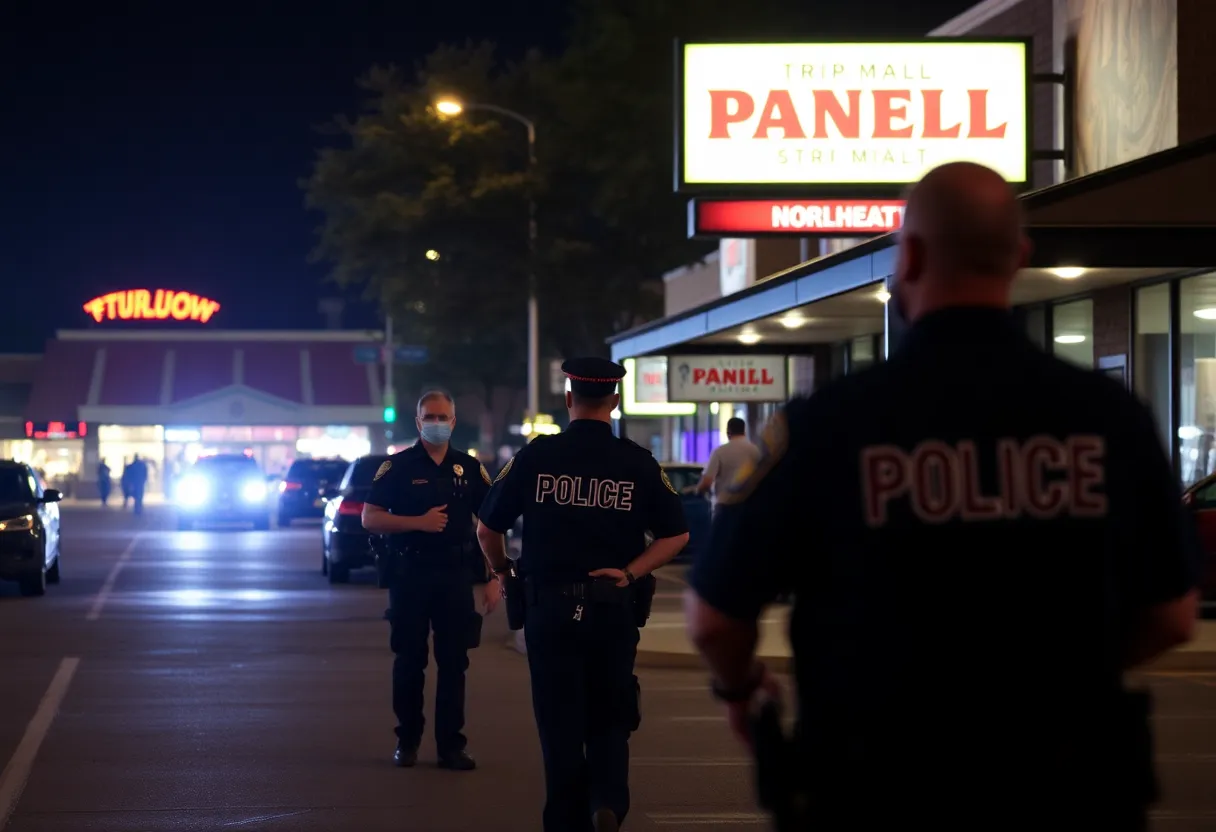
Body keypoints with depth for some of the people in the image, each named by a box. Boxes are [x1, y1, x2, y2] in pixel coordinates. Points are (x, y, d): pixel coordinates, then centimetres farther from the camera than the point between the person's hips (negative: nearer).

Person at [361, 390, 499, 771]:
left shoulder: (470, 468, 7)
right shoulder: (397, 466, 1)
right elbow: (370, 518, -4)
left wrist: (495, 578, 0)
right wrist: (418, 522, -17)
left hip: (456, 577, 1)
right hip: (410, 576, -1)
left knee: (454, 663, 1)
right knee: (409, 662, 5)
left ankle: (451, 746, 6)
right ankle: (407, 741, 16)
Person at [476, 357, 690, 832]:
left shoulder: (535, 456, -2)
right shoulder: (638, 463, 0)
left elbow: (487, 530, 3)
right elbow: (676, 534, -4)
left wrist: (501, 570, 20)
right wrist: (631, 571, -3)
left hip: (549, 608, 0)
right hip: (613, 610, 0)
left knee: (560, 726, 8)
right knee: (609, 720, 13)